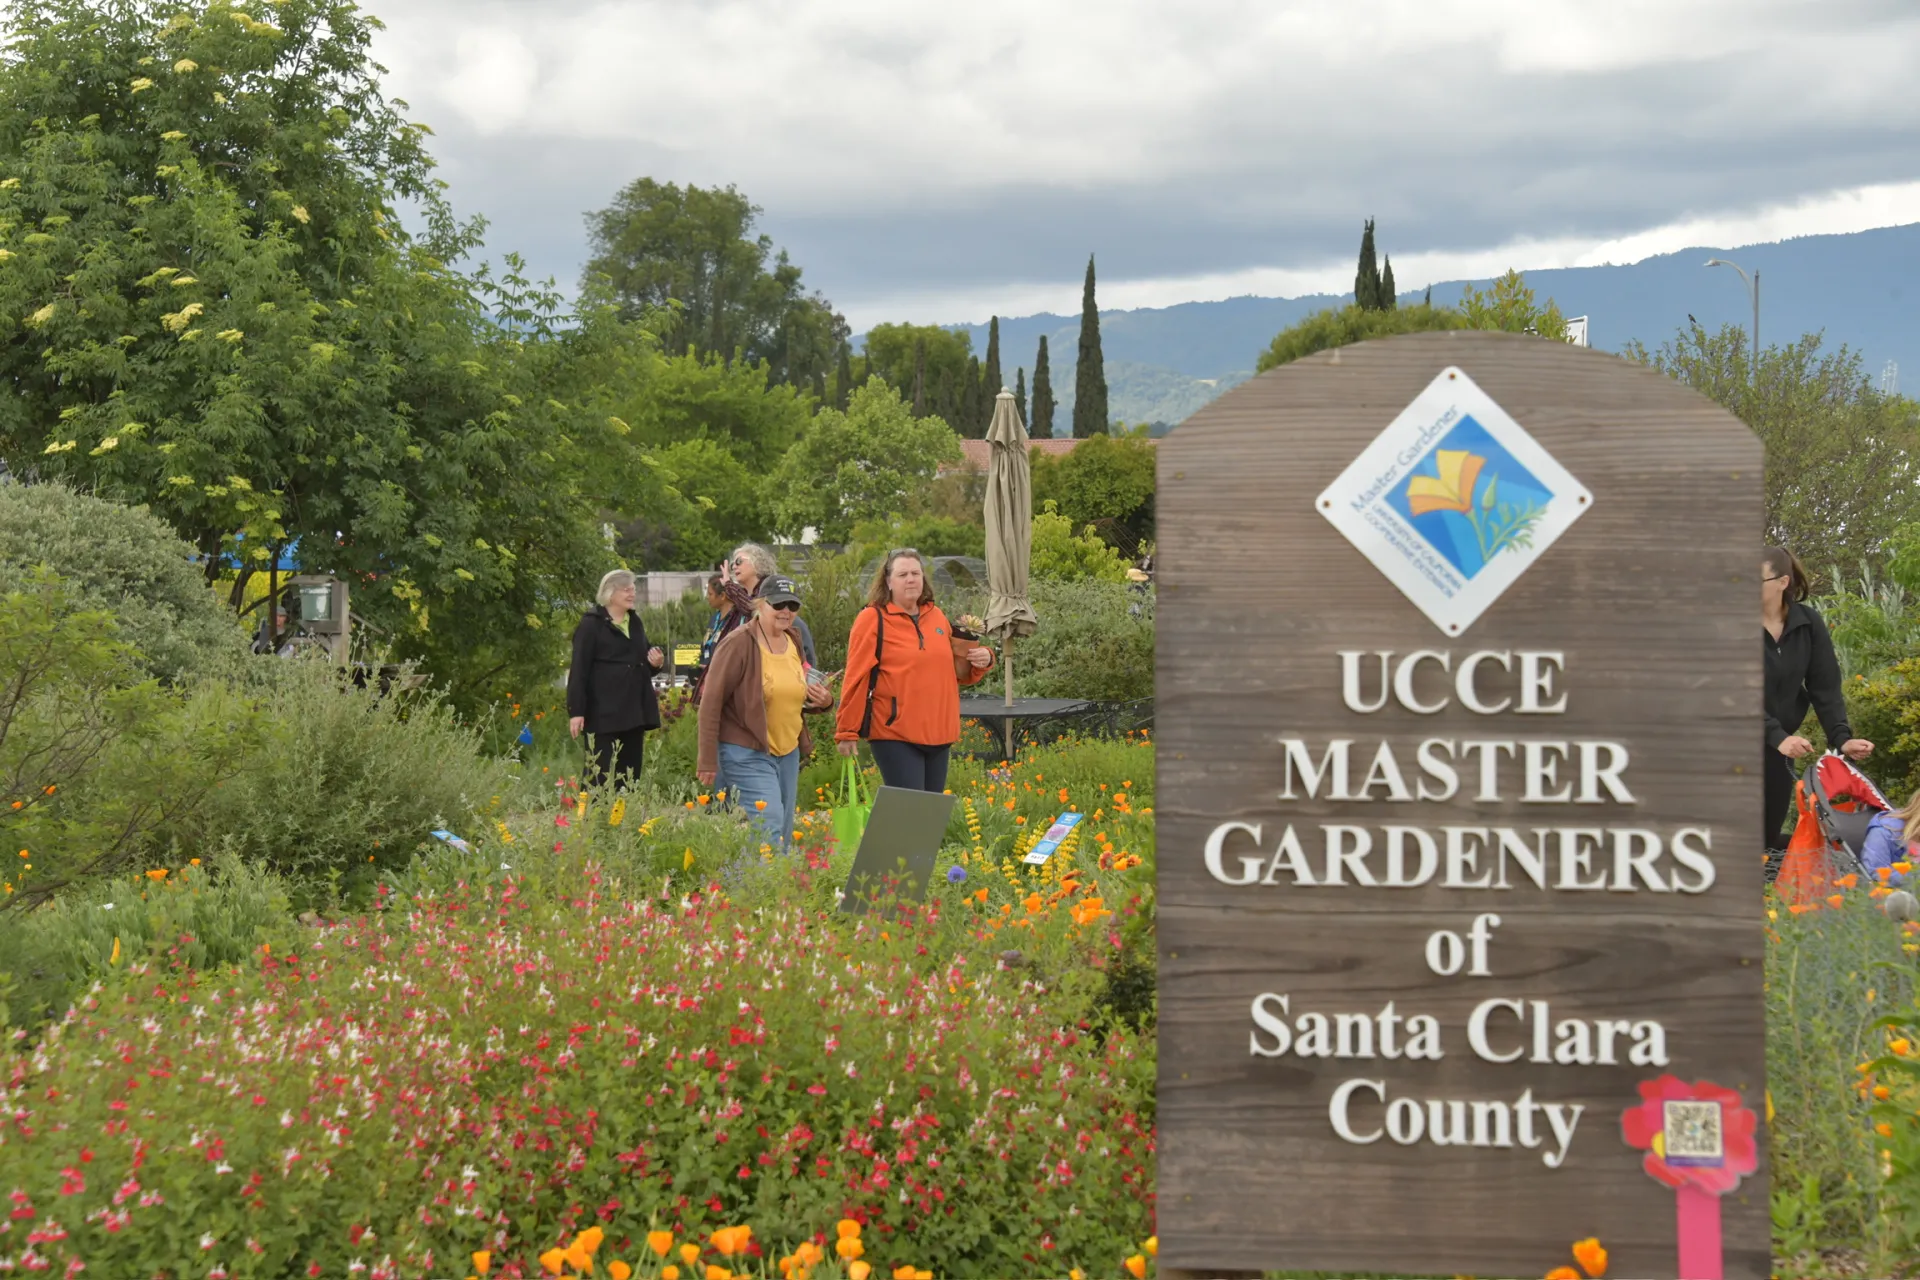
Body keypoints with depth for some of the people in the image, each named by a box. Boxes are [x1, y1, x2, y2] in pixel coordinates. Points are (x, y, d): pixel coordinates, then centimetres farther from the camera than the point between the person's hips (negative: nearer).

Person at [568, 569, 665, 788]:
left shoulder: (635, 622, 18)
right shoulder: (591, 624, -5)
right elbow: (579, 670, -11)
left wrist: (656, 662, 5)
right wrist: (576, 711, -19)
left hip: (634, 711, 7)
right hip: (604, 712, -7)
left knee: (630, 775, 8)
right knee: (601, 776, -9)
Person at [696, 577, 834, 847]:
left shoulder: (793, 643, 11)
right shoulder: (739, 644, -11)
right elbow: (711, 703, -13)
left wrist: (823, 701, 3)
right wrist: (708, 761, -16)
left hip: (788, 754, 8)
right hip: (748, 755, -8)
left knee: (784, 835, 8)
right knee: (769, 830, -18)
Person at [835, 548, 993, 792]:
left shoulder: (937, 617, 13)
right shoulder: (872, 619, -4)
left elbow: (956, 671, 23)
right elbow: (856, 678, -6)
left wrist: (982, 659, 2)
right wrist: (848, 732, -8)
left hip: (938, 734, 6)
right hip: (895, 736, -6)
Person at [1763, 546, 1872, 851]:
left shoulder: (1808, 624, -3)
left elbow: (1825, 687, -4)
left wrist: (1841, 737, -19)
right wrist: (1777, 736, -31)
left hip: (1778, 745, 4)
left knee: (1770, 835, 8)